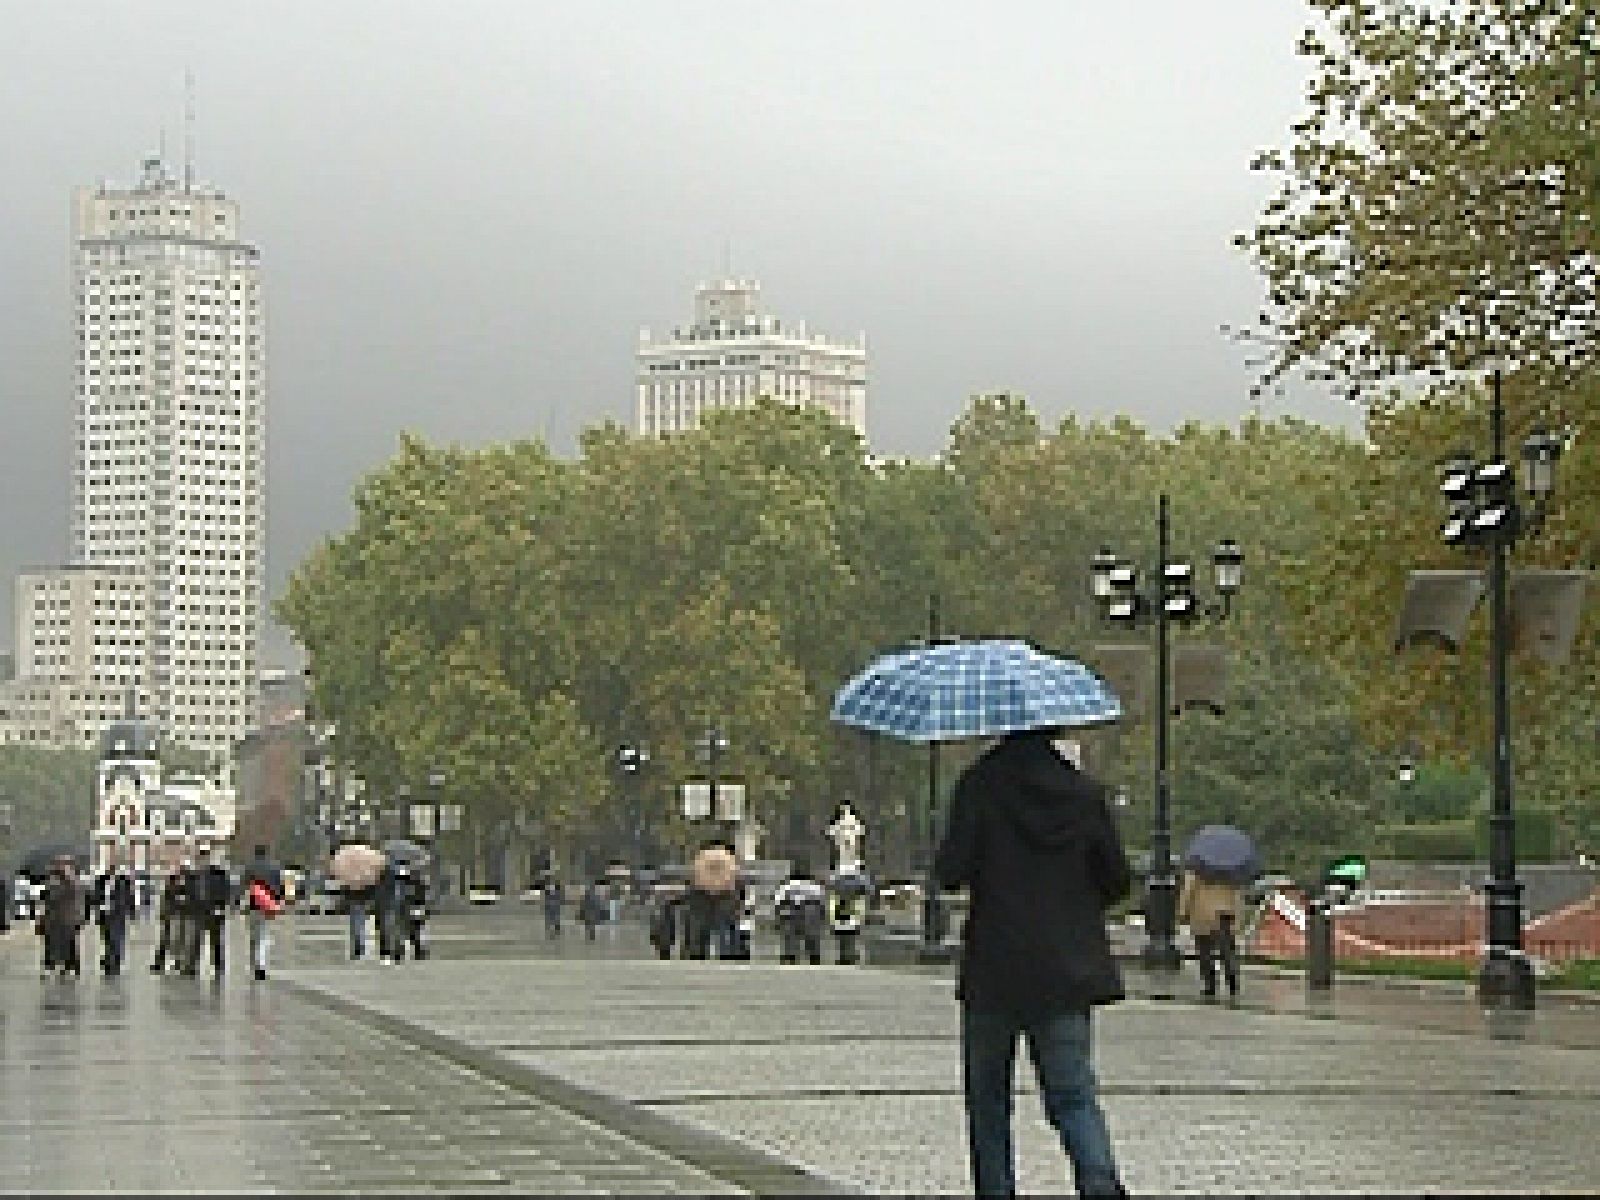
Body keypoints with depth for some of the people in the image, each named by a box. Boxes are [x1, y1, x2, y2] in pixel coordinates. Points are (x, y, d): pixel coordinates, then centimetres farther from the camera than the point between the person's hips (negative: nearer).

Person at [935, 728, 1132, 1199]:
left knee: (987, 1094, 13)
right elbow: (1117, 879, 6)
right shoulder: (1084, 792, 1)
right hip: (1066, 968, 2)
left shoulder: (980, 785, -8)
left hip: (993, 967, -2)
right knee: (1073, 1094, 2)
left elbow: (950, 872, -13)